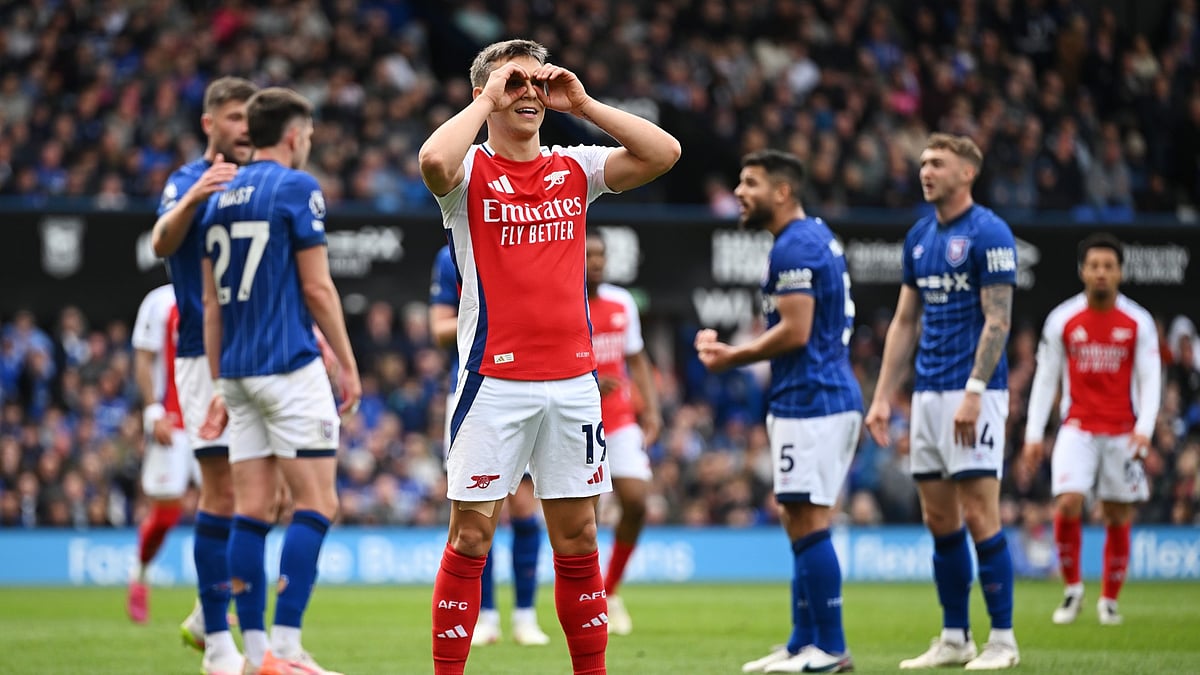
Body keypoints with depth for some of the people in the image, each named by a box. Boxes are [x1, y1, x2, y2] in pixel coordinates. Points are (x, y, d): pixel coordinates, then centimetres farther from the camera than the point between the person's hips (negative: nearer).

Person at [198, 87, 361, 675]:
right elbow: (316, 287, -10)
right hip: (290, 364, -7)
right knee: (316, 504, -6)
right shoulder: (296, 188, -7)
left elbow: (211, 302, 15)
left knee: (251, 510, 6)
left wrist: (219, 384, 19)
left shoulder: (220, 198, 14)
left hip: (238, 371, 7)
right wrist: (347, 365, -2)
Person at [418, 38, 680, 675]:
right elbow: (433, 159, -26)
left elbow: (664, 153, 0)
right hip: (495, 379, -4)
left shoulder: (575, 167, 11)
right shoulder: (470, 170, -1)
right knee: (472, 533, -4)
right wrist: (487, 101, -12)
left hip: (572, 378, 4)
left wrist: (582, 103, -1)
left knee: (577, 537, 8)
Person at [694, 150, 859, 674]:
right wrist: (731, 350, 15)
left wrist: (733, 356, -8)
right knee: (800, 522, 13)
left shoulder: (794, 247, -13)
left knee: (807, 522, -8)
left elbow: (795, 331, -21)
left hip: (809, 401, -11)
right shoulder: (817, 239, 19)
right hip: (831, 397, 11)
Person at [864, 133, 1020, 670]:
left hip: (973, 393, -8)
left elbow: (998, 320, -13)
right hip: (926, 395, 8)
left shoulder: (988, 233, -8)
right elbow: (904, 323, 17)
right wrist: (882, 398, 12)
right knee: (939, 520, 8)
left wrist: (973, 392, -20)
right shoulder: (919, 237, 14)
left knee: (978, 515, -9)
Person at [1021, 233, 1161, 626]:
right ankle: (1072, 588, 2)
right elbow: (1045, 377, 5)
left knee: (1119, 517, 3)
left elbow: (1150, 379, -2)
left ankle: (1109, 600, 18)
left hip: (1122, 433, 0)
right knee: (1067, 504, -17)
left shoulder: (1138, 323, 0)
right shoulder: (1062, 320, 1)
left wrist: (1144, 429, -16)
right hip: (1078, 428, 0)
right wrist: (1033, 435, 0)